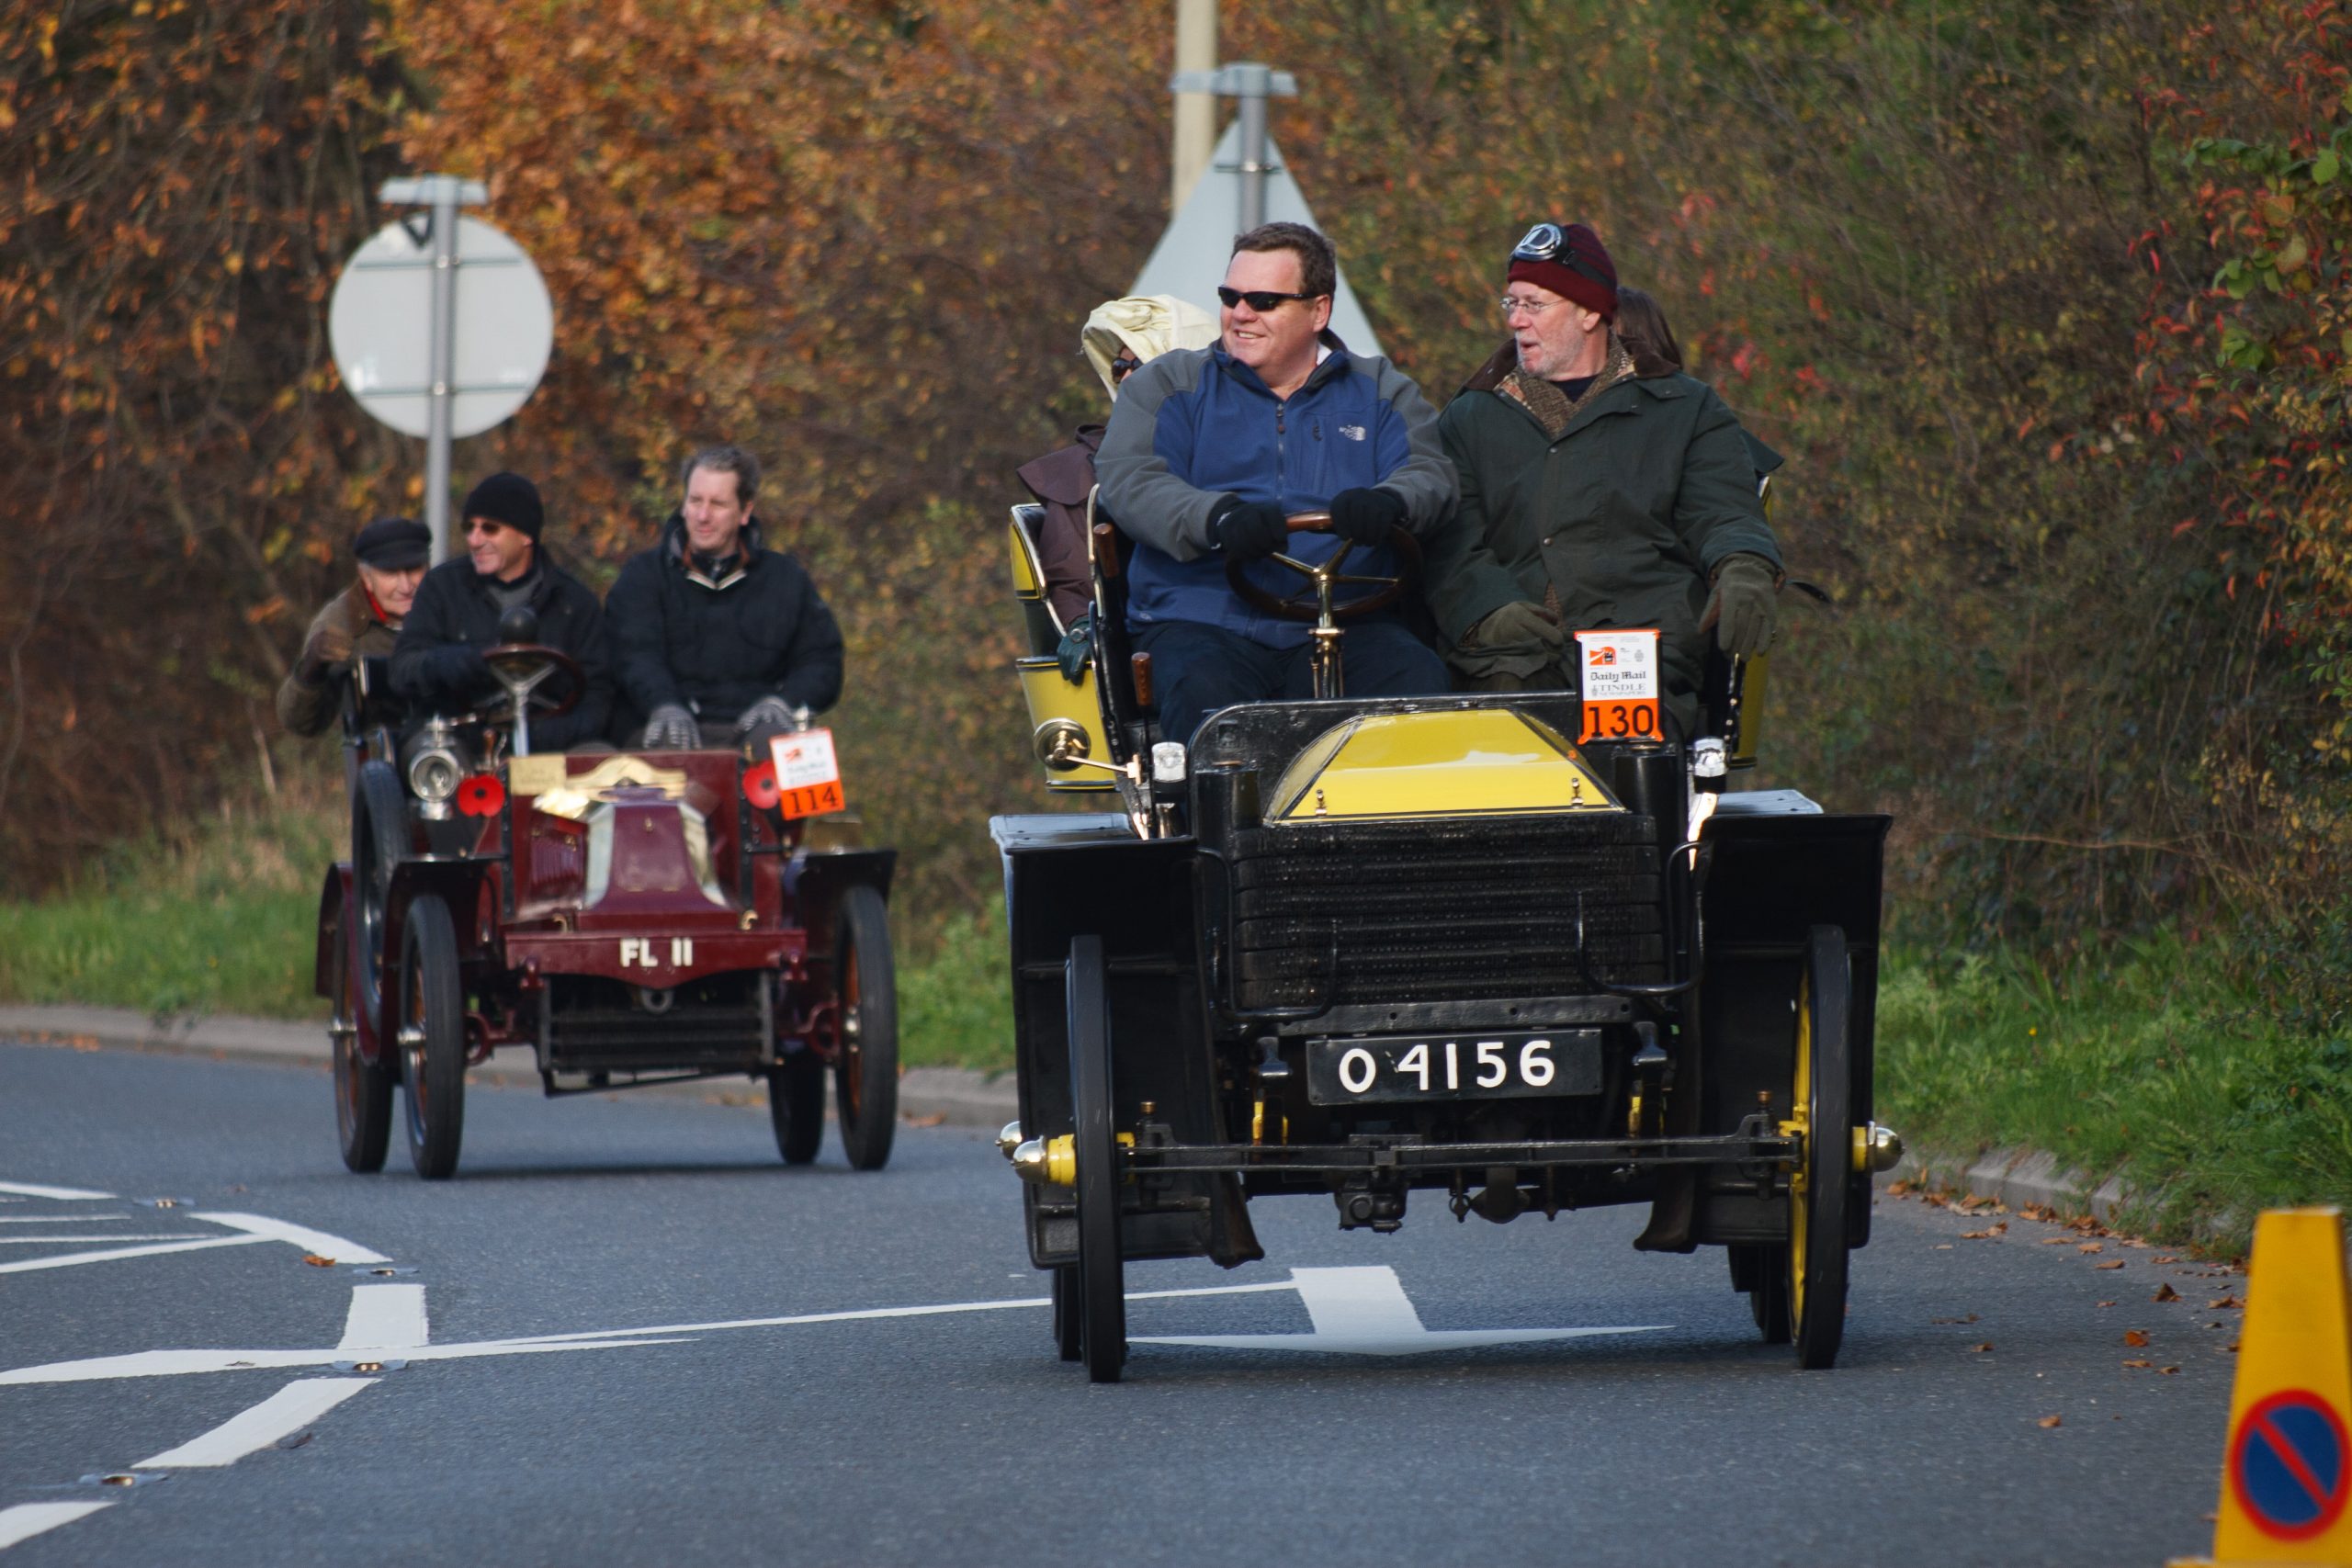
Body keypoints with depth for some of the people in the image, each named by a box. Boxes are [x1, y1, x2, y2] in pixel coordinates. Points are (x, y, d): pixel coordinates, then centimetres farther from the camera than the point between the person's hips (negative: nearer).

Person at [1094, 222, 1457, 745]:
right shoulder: (1169, 384, 15)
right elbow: (1128, 480, -2)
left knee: (1421, 683, -29)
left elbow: (1431, 474, 3)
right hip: (1204, 619, -1)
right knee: (1204, 698, -35)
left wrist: (1389, 502, -24)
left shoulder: (1380, 391, 18)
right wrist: (1219, 519, -24)